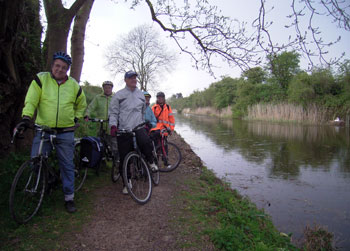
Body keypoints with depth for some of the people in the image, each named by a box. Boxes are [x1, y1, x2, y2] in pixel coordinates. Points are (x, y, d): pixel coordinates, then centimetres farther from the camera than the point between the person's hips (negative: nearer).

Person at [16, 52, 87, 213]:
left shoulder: (74, 85, 7)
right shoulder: (41, 79, 1)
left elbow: (82, 104, 23)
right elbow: (31, 101, -7)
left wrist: (75, 118, 12)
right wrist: (26, 117, -22)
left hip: (65, 132, 1)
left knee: (67, 165, 6)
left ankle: (69, 198, 18)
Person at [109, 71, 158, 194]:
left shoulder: (141, 94, 15)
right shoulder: (119, 95, 2)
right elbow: (113, 112, 1)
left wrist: (144, 123, 30)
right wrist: (113, 125, -14)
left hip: (138, 128, 2)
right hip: (123, 130, -1)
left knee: (146, 143, -31)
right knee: (124, 159, 2)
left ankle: (150, 161, -1)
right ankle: (126, 183, 19)